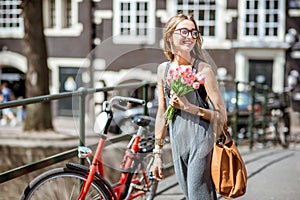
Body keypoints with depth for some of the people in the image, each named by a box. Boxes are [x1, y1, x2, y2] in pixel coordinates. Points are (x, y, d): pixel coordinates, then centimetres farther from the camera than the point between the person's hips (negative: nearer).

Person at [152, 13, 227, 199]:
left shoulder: (203, 69, -7)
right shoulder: (163, 69, 9)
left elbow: (221, 116, -8)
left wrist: (188, 107, -19)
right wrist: (158, 153, 15)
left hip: (201, 144, -5)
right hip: (177, 146, 5)